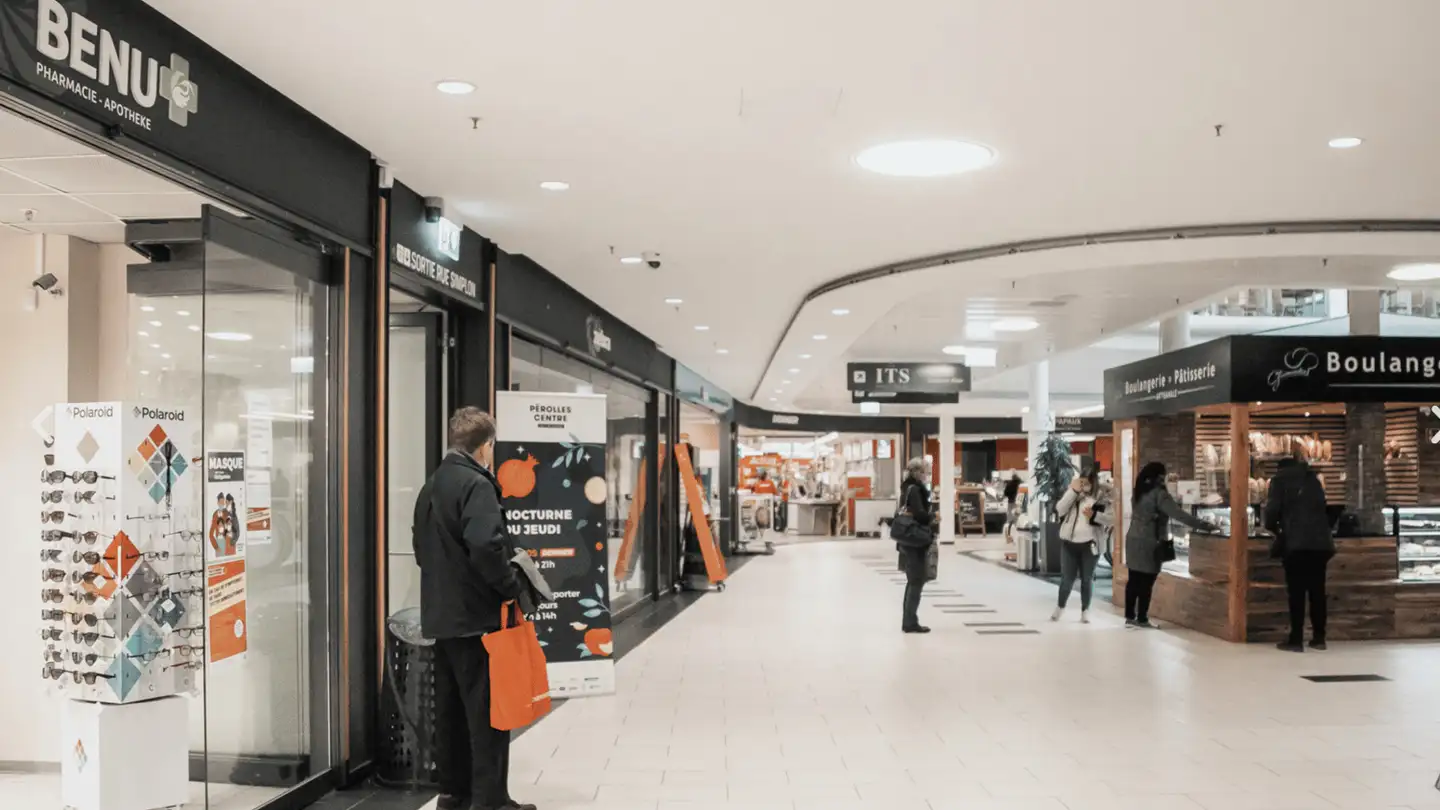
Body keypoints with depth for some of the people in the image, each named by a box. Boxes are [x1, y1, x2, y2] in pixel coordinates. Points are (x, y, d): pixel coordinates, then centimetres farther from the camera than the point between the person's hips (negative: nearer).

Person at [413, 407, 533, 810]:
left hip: (442, 614, 9)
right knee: (487, 709, -2)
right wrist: (511, 586, -16)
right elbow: (486, 546, -28)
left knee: (451, 705, 15)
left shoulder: (431, 486, 13)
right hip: (477, 614, -9)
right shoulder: (476, 484, -16)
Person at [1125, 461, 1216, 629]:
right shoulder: (1158, 493, -15)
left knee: (1134, 580, 11)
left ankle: (1130, 616, 14)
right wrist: (1203, 525, -18)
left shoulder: (1138, 491, 10)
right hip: (1149, 543, -8)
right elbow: (1179, 514, -20)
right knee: (1146, 582, 0)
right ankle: (1142, 619, 5)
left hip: (1133, 540, 8)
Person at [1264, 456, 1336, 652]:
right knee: (1317, 590, 8)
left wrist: (1273, 527, 14)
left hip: (1296, 542, -4)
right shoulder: (1313, 480, 21)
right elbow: (1321, 508, 21)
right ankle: (1319, 637, 10)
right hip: (1320, 541, 4)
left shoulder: (1280, 480, 7)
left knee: (1296, 591, -4)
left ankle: (1296, 639, -5)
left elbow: (1273, 510, -3)